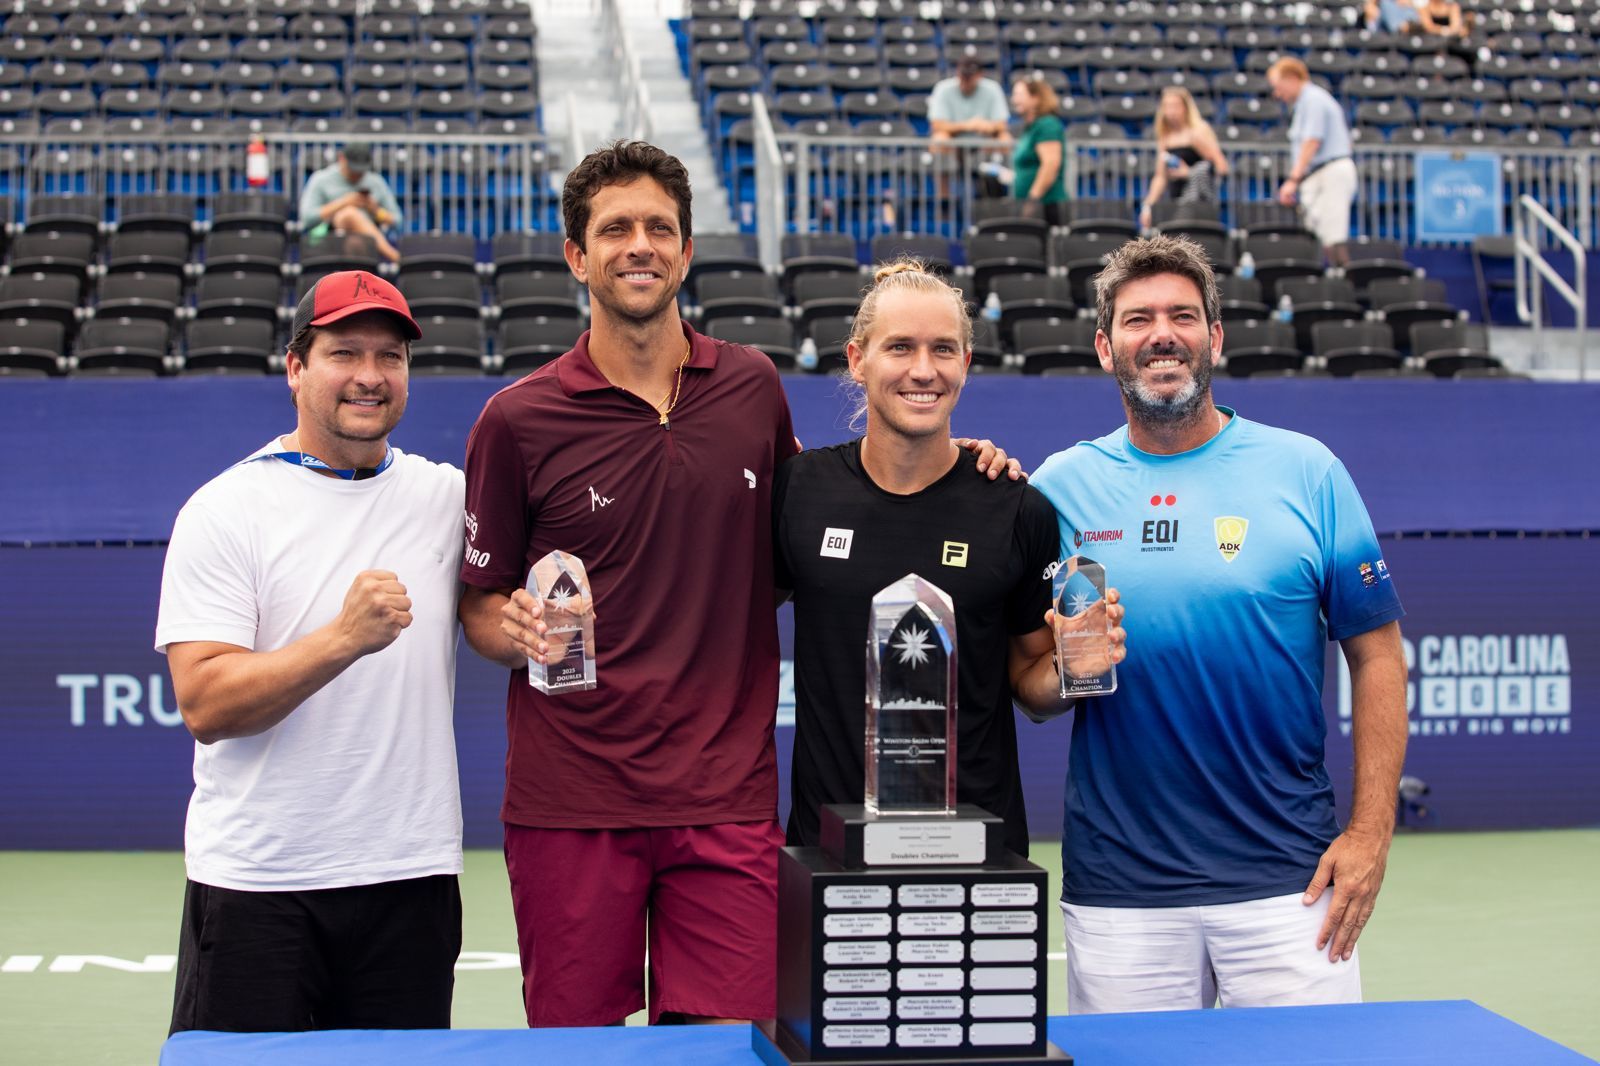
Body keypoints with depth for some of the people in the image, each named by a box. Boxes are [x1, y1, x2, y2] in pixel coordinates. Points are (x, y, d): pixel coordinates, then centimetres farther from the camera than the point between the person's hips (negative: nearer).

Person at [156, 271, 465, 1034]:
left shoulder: (447, 496, 7)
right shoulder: (225, 509, -5)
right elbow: (204, 705, -14)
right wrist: (345, 637, -27)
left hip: (410, 880, 3)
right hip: (252, 882, -3)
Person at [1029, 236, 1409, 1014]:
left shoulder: (1305, 472, 2)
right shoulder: (1062, 485, 4)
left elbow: (1376, 655, 2)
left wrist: (1370, 832, -5)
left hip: (1287, 886, -1)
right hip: (1118, 889, 1)